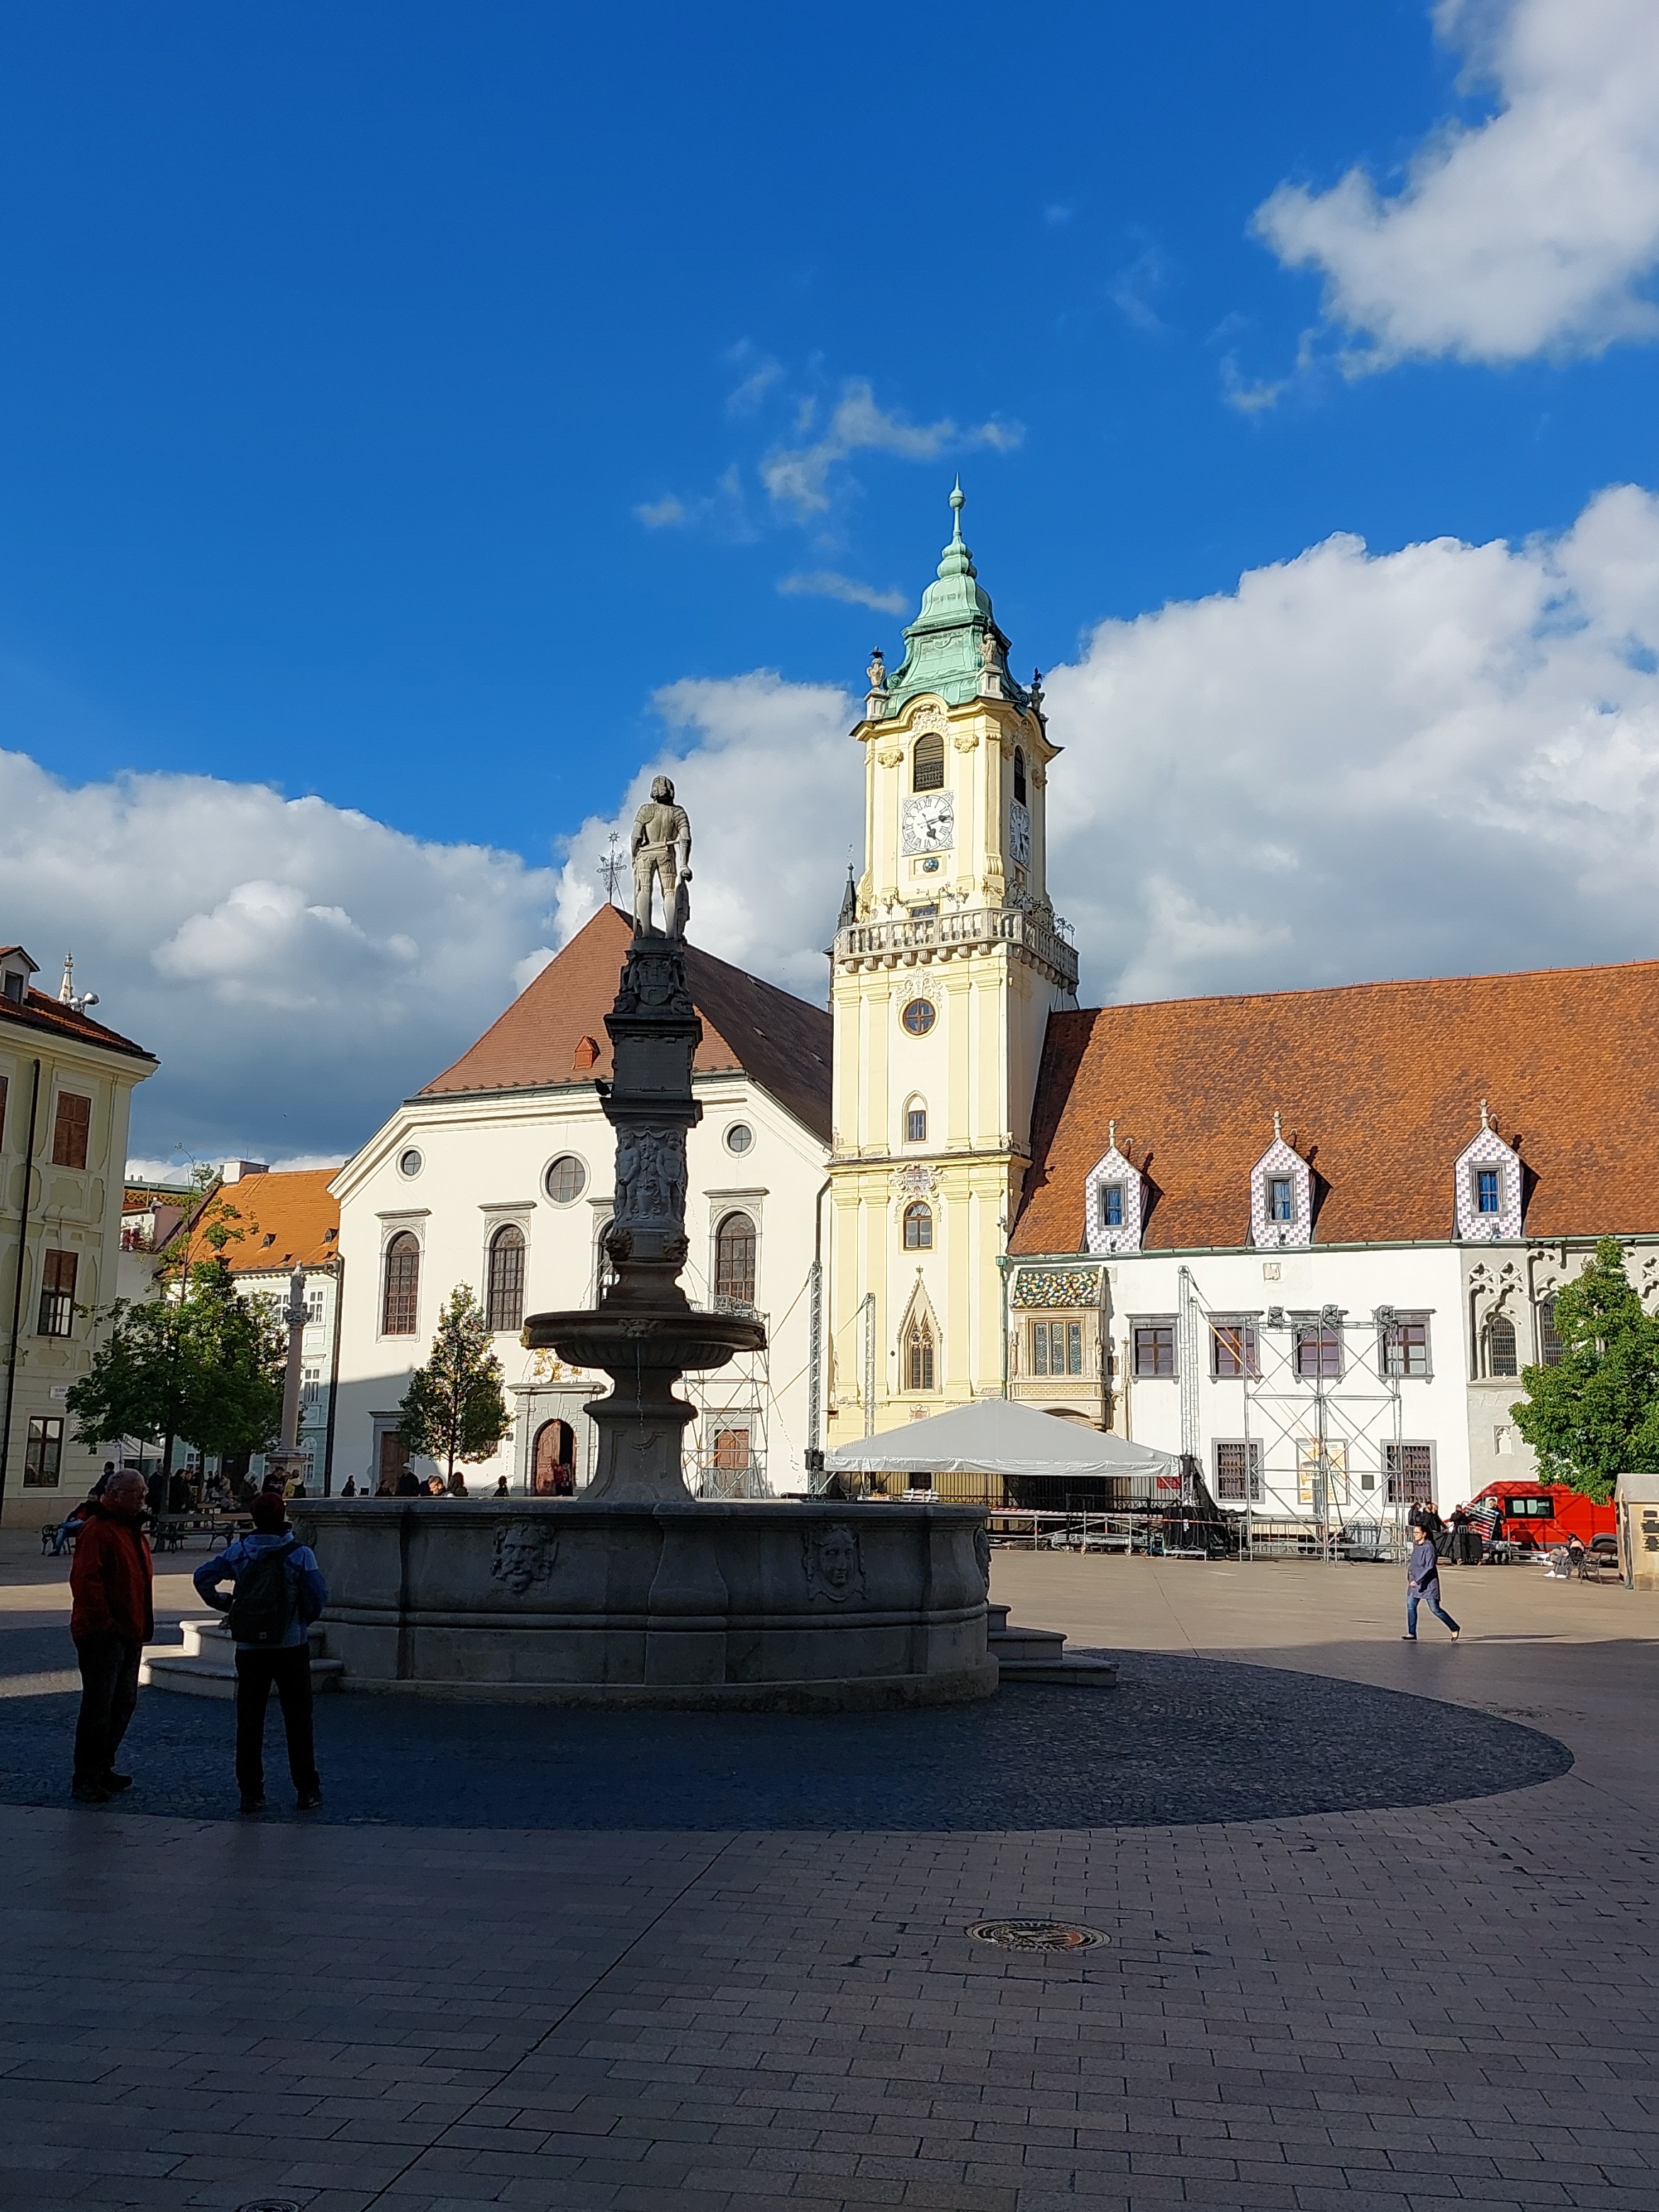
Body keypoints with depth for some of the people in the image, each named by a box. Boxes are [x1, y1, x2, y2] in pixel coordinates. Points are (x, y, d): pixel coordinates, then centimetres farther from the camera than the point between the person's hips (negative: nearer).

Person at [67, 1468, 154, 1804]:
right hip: (102, 1635, -10)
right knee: (98, 1707, -7)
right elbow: (84, 1581, -24)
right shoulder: (97, 1529, -15)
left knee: (124, 1704, 16)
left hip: (129, 1634, 10)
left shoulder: (132, 1529, 16)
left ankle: (103, 1769, 27)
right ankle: (85, 1780, 1)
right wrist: (104, 1622, -22)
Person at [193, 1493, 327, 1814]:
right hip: (291, 1647, -2)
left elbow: (202, 1577, -3)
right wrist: (306, 1619, 5)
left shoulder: (238, 1551, -1)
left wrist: (224, 1606, 9)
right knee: (298, 1721, 7)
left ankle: (250, 1793, 11)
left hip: (250, 1649, 2)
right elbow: (319, 1595, -14)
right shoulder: (300, 1553, -9)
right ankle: (307, 1790, 9)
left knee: (249, 1721, 9)